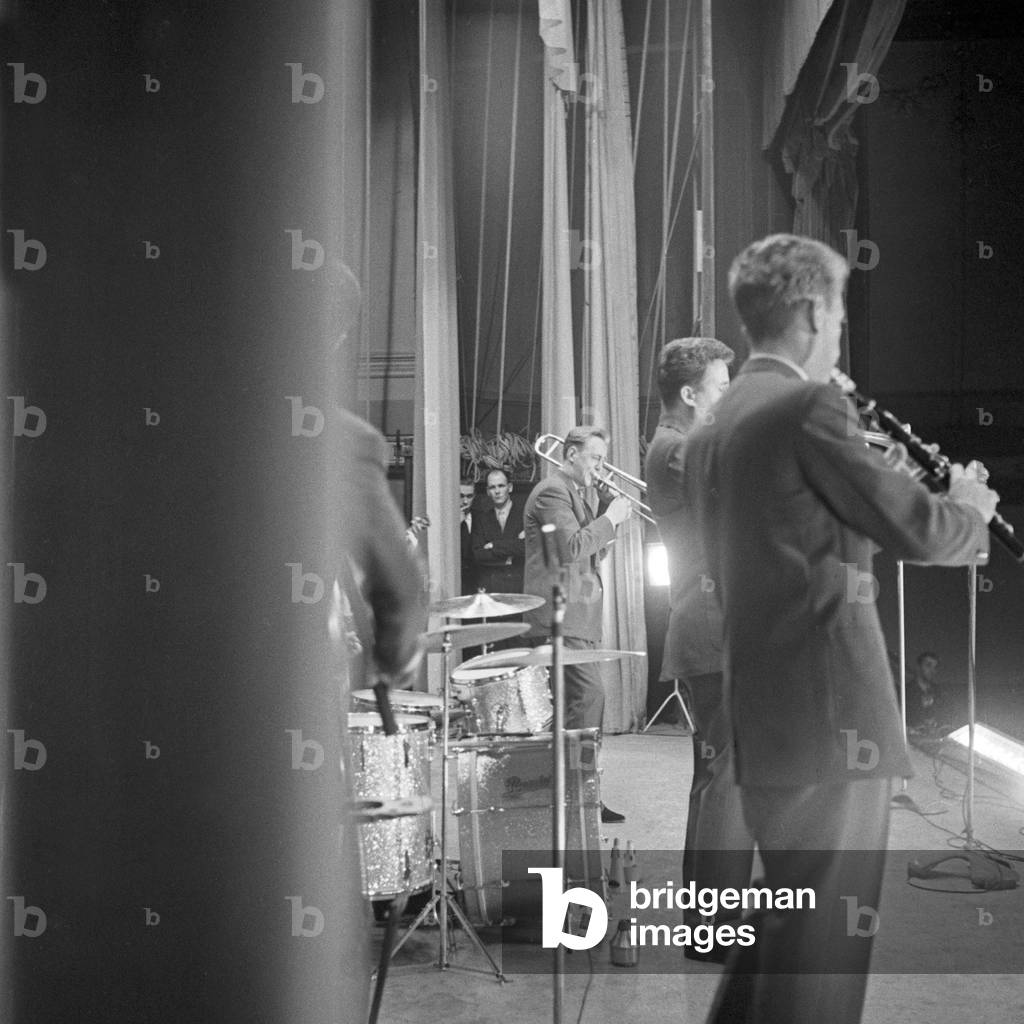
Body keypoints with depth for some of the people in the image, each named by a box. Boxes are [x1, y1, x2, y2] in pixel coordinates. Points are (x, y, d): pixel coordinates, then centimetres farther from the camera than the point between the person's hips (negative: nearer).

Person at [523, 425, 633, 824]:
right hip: (561, 614, -11)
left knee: (585, 698, 10)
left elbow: (593, 553, 21)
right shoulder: (552, 491, -9)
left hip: (580, 615, 11)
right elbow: (572, 547, -22)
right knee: (587, 696, -16)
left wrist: (609, 516, 7)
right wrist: (609, 517, -12)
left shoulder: (576, 494, 23)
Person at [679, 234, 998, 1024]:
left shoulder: (711, 431, 12)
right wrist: (971, 508, 8)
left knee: (794, 918, 22)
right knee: (828, 933, 2)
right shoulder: (811, 408, -14)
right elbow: (921, 529, -13)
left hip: (759, 717, 9)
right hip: (832, 715, -9)